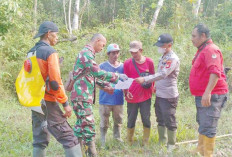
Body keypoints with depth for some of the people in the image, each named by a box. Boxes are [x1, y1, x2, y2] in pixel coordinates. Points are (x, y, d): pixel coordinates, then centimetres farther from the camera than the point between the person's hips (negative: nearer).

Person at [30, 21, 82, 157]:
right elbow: (55, 81, -17)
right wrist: (65, 103, -12)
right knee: (69, 138, -7)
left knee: (39, 140, 14)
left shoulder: (31, 53, 12)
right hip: (47, 102, -8)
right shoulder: (50, 52, -11)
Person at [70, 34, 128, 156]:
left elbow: (94, 76, 25)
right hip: (82, 96, -10)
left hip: (83, 95, 10)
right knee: (88, 125, -8)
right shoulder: (86, 53, -13)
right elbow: (98, 73, -21)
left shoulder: (88, 54, 20)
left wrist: (107, 85, 15)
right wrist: (117, 77, -13)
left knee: (81, 125, 13)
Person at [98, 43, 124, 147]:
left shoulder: (122, 66, 7)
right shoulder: (102, 66, -2)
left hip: (119, 100, 3)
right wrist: (106, 89, -24)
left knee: (118, 122, 12)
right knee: (104, 123, 3)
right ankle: (103, 143, 14)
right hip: (105, 100, -3)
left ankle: (118, 140, 27)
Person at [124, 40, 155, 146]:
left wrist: (153, 89, 2)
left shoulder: (149, 62, 0)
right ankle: (129, 143, 20)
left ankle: (146, 143, 17)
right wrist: (126, 92, -7)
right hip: (132, 97, 0)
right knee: (131, 120, 8)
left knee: (146, 120, 6)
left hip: (146, 96, 1)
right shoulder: (127, 63, -1)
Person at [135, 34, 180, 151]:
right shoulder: (163, 57, 12)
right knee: (161, 120, 17)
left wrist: (145, 79, -33)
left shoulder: (173, 59, -17)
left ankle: (171, 145, 13)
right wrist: (156, 86, 15)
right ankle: (162, 142, 29)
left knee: (169, 121, 1)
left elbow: (162, 74, -28)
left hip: (169, 96, -9)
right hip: (159, 94, 9)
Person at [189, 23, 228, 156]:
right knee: (203, 125, 22)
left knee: (207, 128, -11)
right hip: (203, 96, 11)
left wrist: (207, 92, -36)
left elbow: (215, 72, -29)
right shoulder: (203, 50, 17)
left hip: (211, 96, -11)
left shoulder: (211, 50, -17)